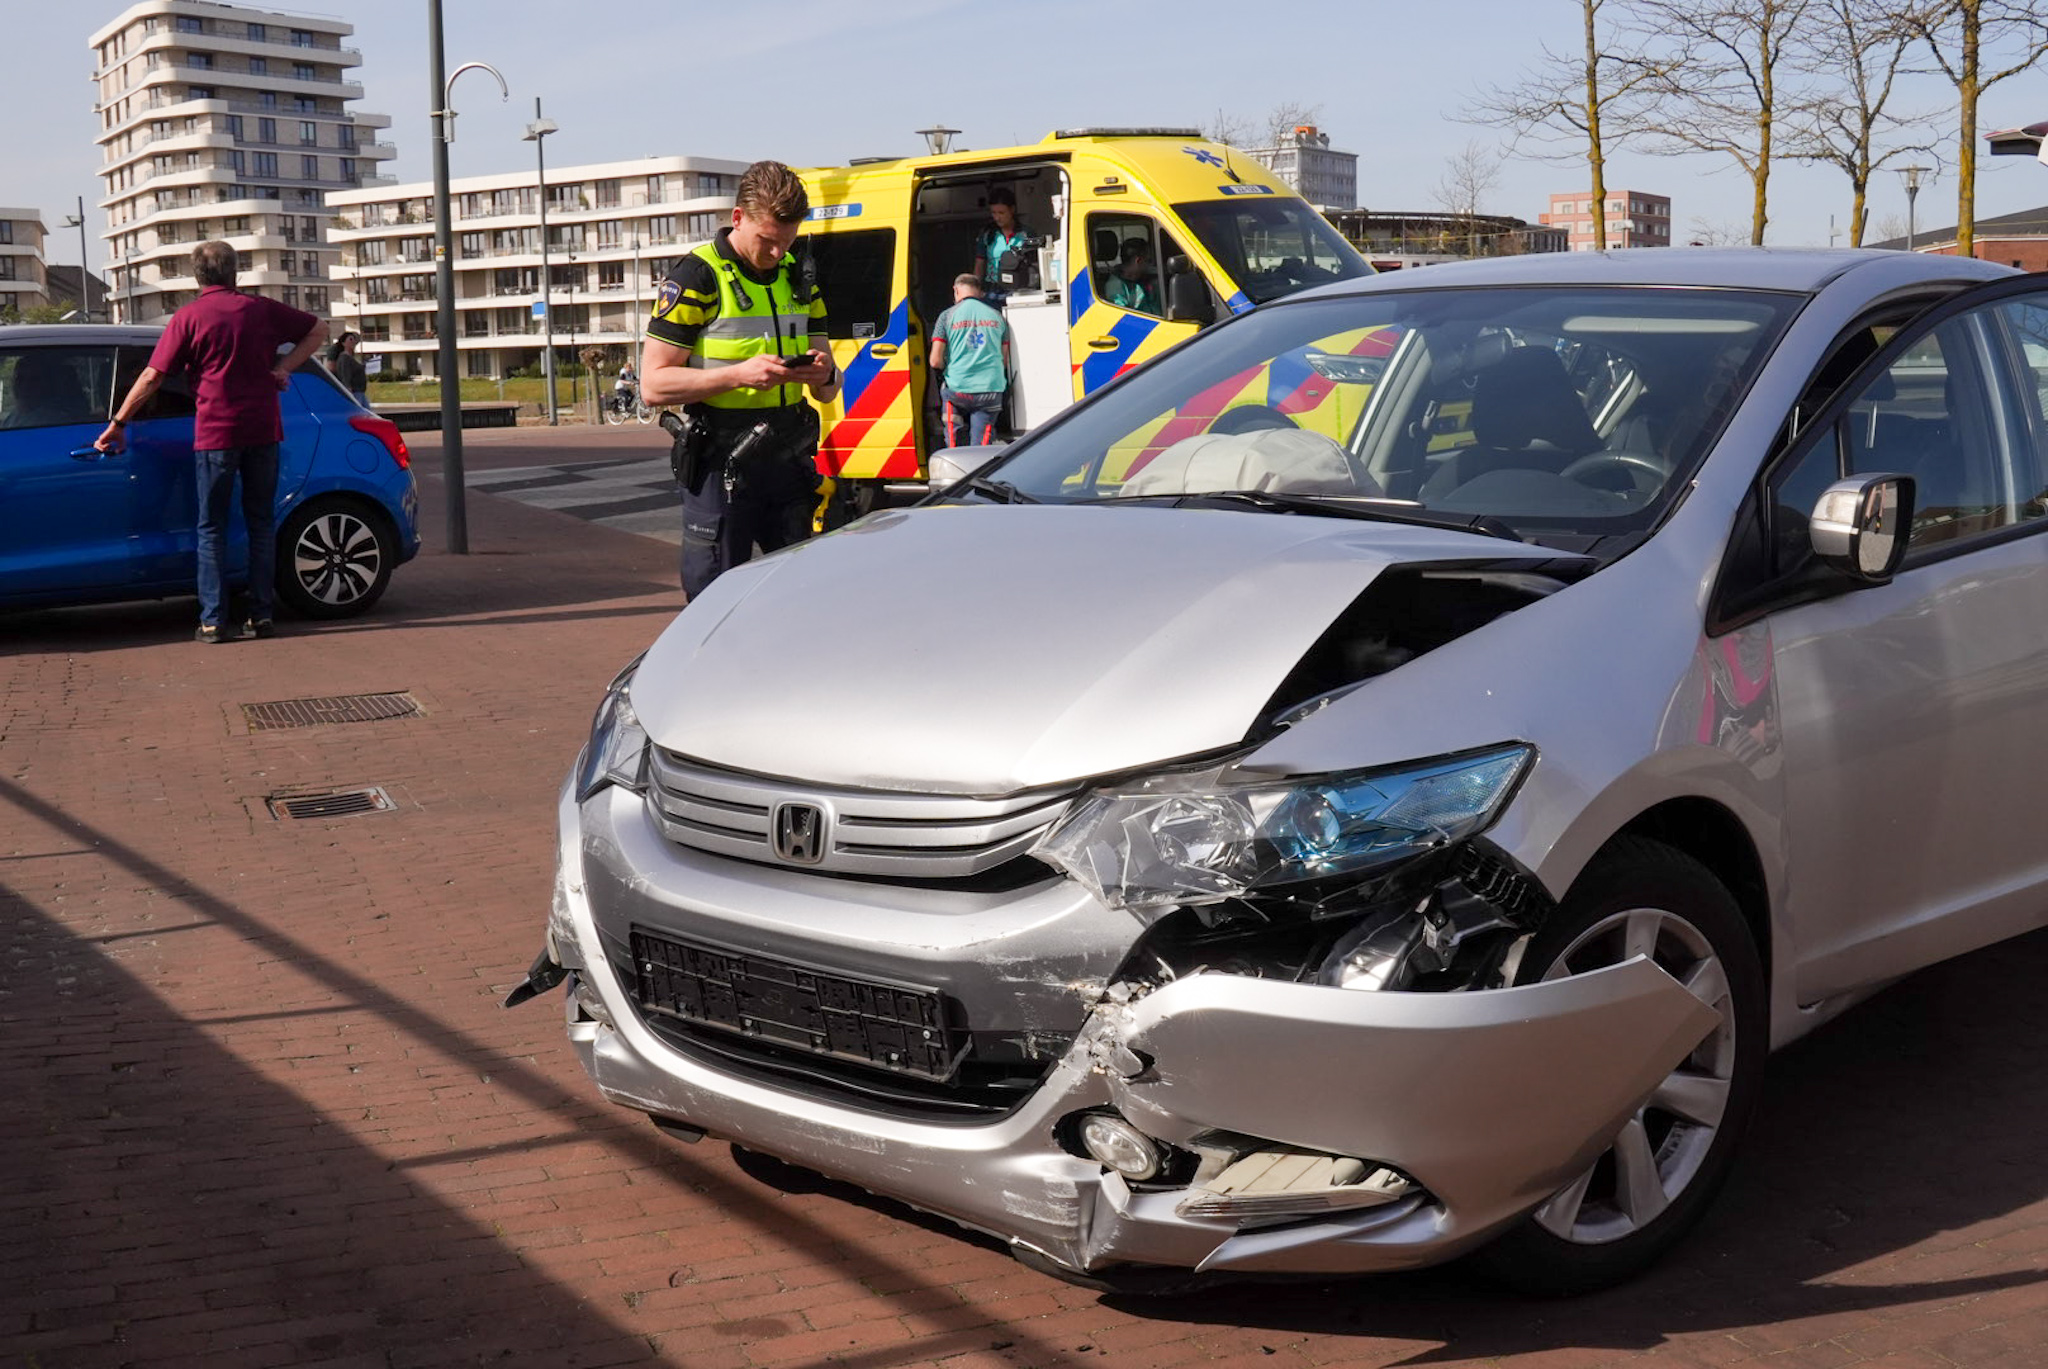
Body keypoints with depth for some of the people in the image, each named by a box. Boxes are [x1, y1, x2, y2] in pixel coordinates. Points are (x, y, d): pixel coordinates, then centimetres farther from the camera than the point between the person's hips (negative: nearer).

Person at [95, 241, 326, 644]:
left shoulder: (188, 318, -3)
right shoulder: (260, 309, 6)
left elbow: (152, 377, -4)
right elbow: (318, 330, 15)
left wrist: (117, 424, 2)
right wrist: (283, 367, 6)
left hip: (216, 433, -2)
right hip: (263, 430, 2)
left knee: (212, 527, 5)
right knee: (261, 523, 10)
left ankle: (213, 620, 1)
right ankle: (261, 614, 8)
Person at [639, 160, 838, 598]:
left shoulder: (798, 280, 14)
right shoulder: (696, 278, -5)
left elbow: (827, 392, 19)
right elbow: (654, 385, -10)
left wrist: (824, 374, -6)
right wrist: (739, 374, -21)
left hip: (790, 463, 6)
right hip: (721, 466, -6)